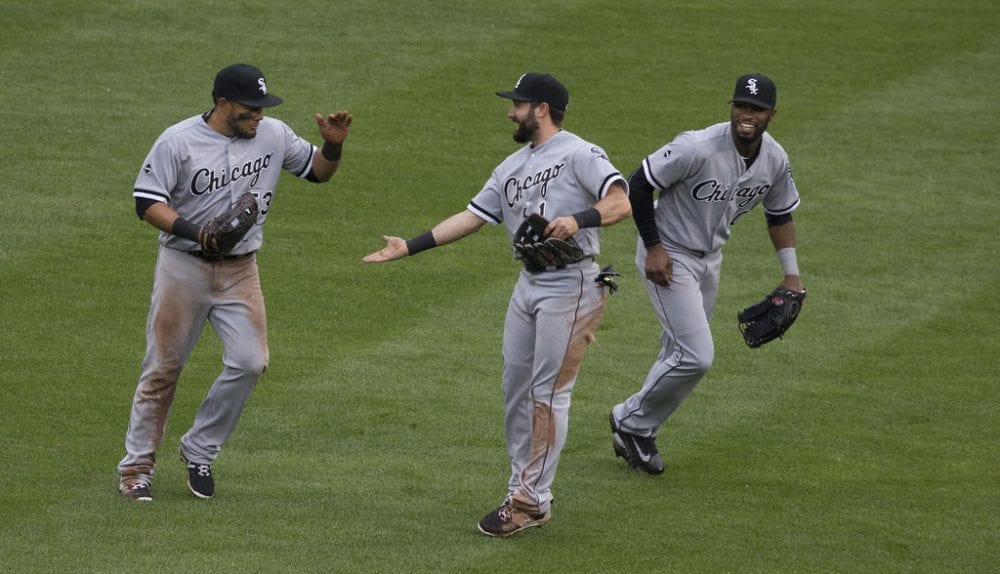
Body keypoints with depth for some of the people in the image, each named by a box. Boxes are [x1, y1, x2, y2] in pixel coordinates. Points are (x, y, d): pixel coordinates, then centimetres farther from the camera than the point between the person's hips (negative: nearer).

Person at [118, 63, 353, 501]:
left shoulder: (273, 136, 1)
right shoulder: (178, 141, -12)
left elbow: (318, 171, 12)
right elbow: (146, 202, -13)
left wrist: (333, 145, -11)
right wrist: (194, 231, -28)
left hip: (240, 270, 3)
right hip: (183, 268, -3)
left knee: (249, 362, -9)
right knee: (163, 367, 2)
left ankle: (199, 451, 9)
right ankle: (136, 465, 13)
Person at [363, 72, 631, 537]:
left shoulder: (579, 154, -8)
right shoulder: (512, 167, 18)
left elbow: (620, 203, -20)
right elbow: (472, 217, 19)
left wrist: (577, 220, -37)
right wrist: (410, 246, 14)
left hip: (570, 285, -9)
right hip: (528, 284, 9)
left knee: (548, 392, -6)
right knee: (516, 388, 10)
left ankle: (531, 501, -2)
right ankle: (523, 493, 19)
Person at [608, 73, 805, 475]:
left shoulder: (776, 161, -8)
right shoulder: (698, 148, -29)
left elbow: (780, 214, 10)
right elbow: (639, 184, -19)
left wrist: (791, 275, 7)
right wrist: (653, 247, -20)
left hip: (710, 258, 7)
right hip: (668, 257, -7)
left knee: (681, 355, 16)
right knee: (696, 356, -14)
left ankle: (634, 429, 34)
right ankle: (632, 423, 6)